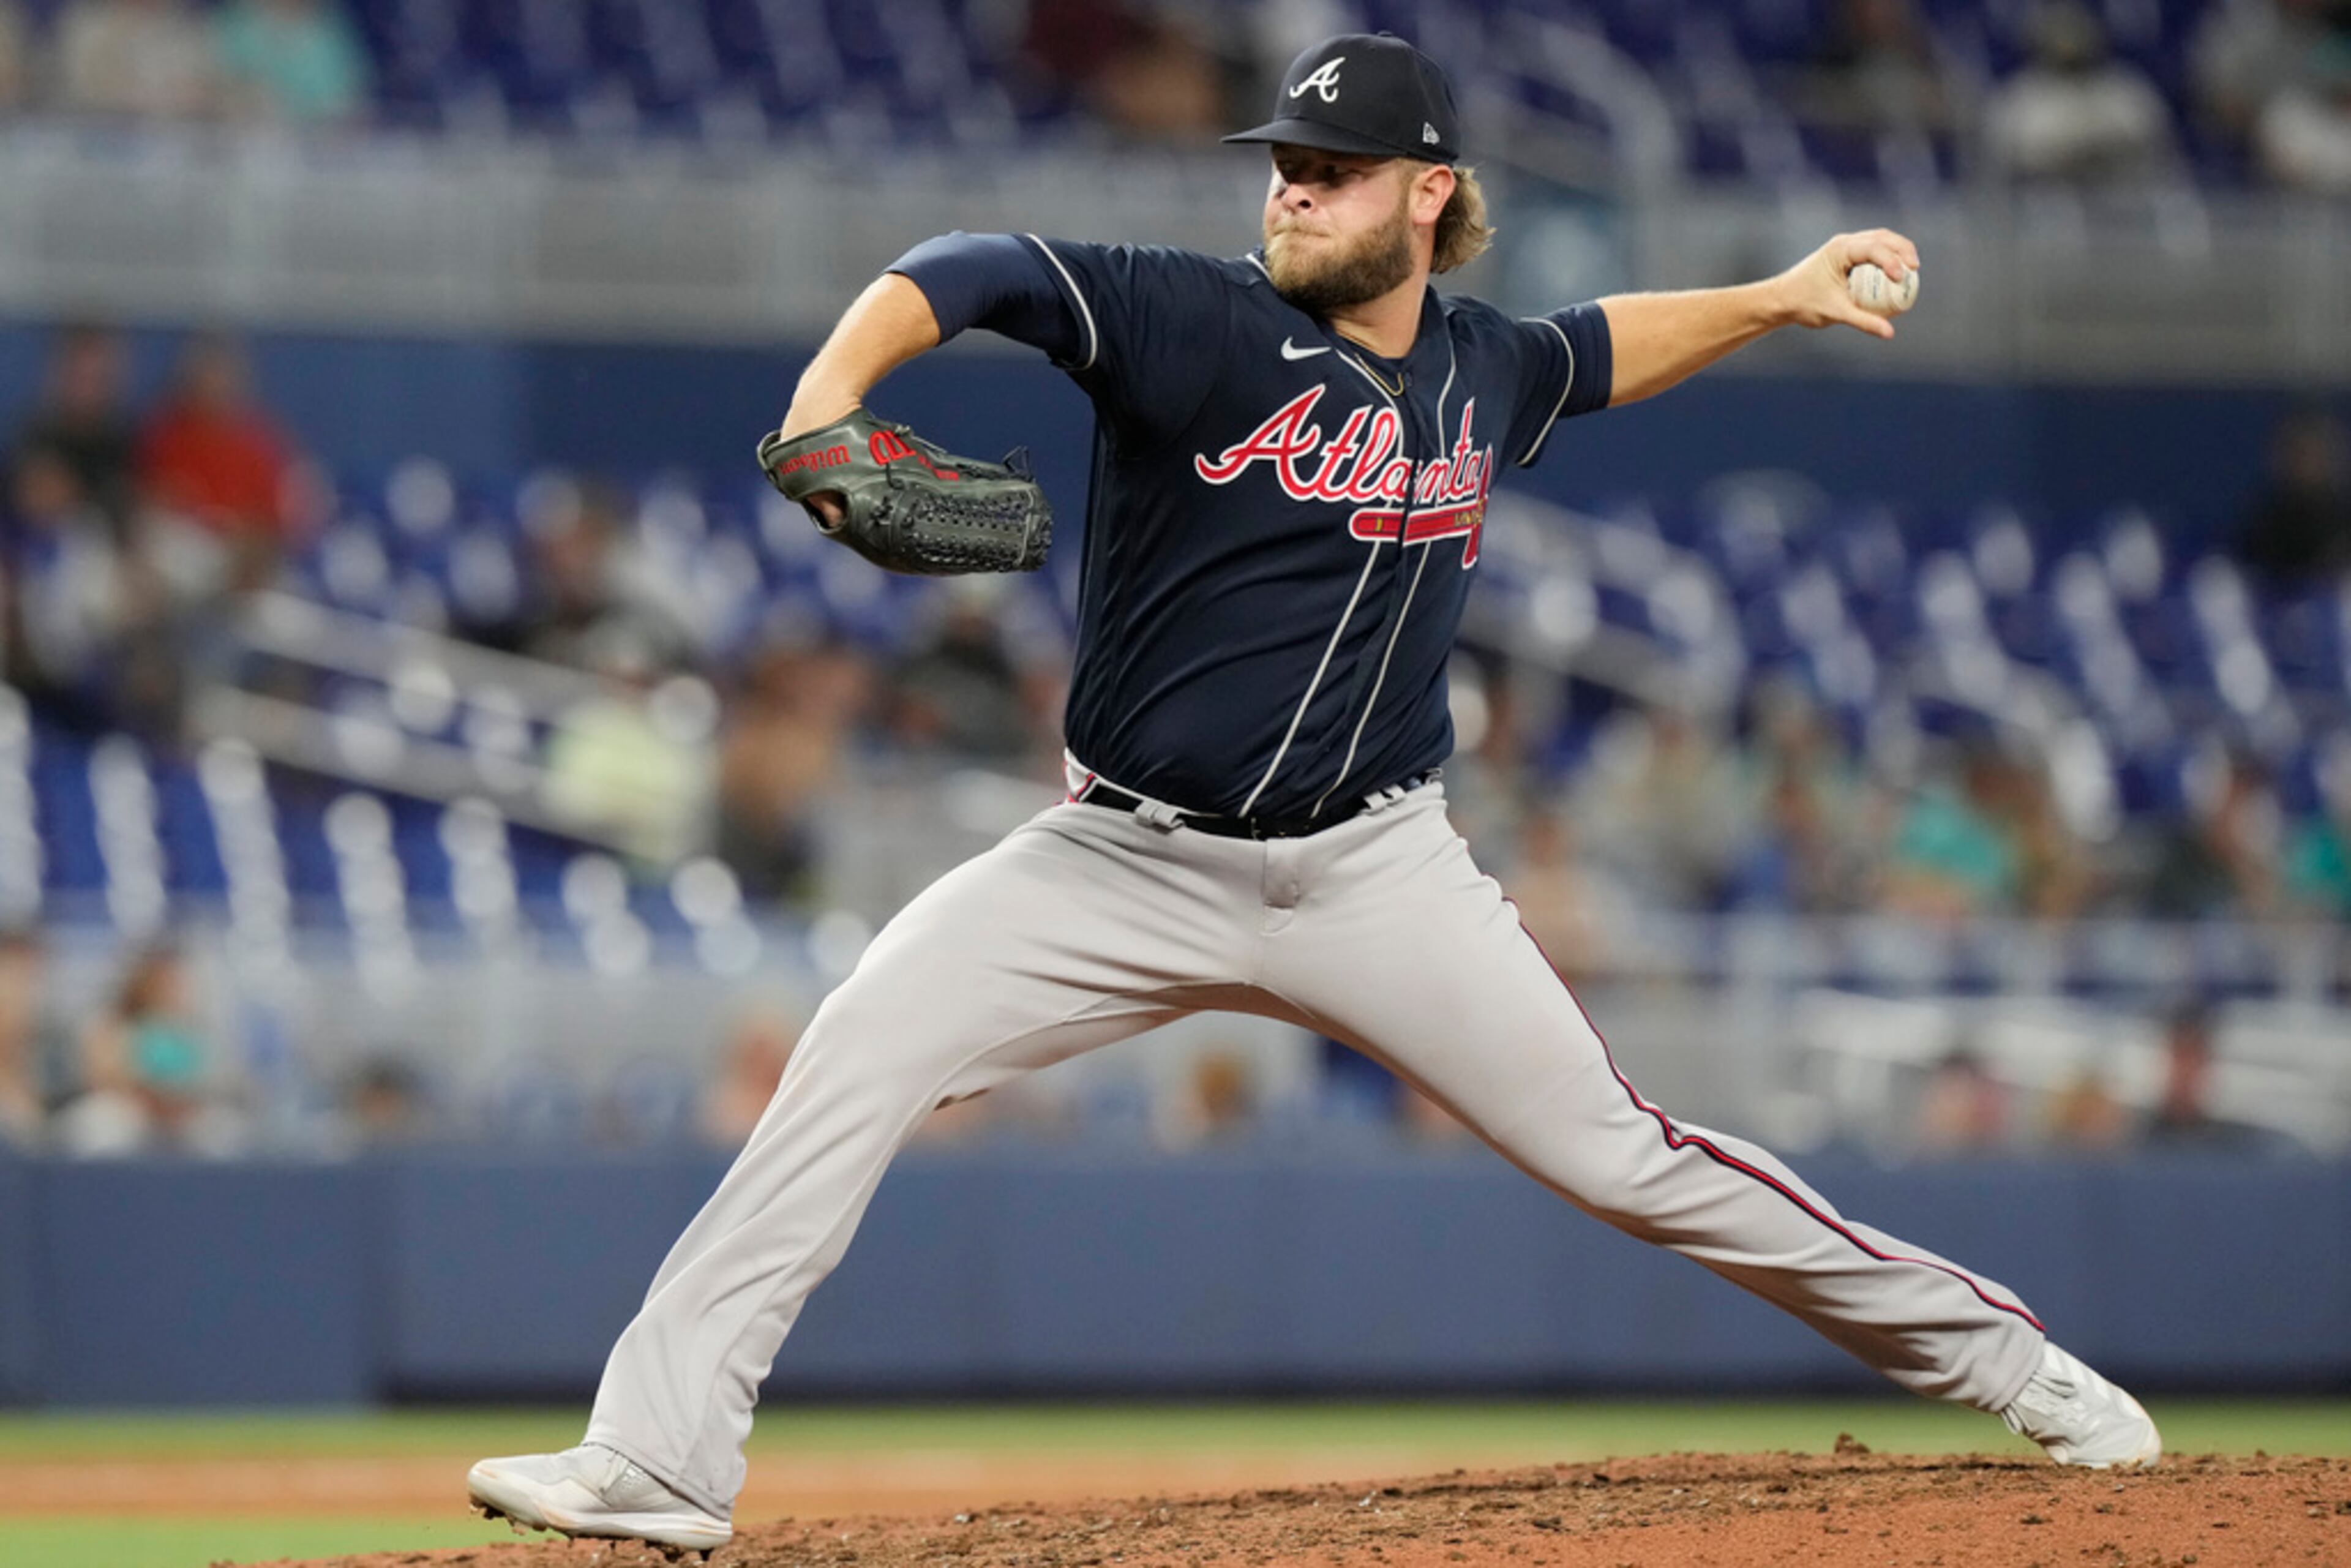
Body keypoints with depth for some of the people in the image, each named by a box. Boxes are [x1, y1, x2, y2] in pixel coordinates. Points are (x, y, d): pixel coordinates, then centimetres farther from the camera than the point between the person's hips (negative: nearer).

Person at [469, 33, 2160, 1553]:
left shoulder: (1480, 371, 4)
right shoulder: (1196, 324, -11)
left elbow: (1598, 351, 29)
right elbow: (971, 271, -25)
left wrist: (1780, 298, 23)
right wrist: (831, 397, -42)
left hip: (1374, 873, 2)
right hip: (1128, 865, -2)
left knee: (1624, 1155, -1)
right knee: (861, 1048, -19)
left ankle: (2003, 1359, 13)